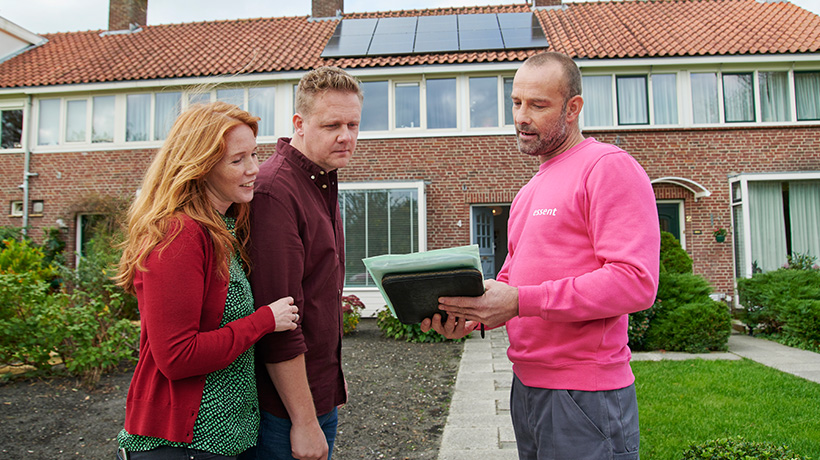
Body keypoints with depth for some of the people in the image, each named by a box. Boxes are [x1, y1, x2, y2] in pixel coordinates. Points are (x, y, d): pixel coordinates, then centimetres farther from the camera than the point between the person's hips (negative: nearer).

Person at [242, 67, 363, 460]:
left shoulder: (322, 184, 11)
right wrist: (304, 421, -19)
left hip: (320, 396, 9)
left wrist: (333, 383, 18)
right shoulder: (275, 190, -21)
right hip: (284, 412, -9)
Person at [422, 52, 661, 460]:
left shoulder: (609, 167, -10)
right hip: (526, 385, 8)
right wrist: (470, 315, -1)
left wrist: (520, 301, -25)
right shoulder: (528, 192, 17)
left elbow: (636, 281, -21)